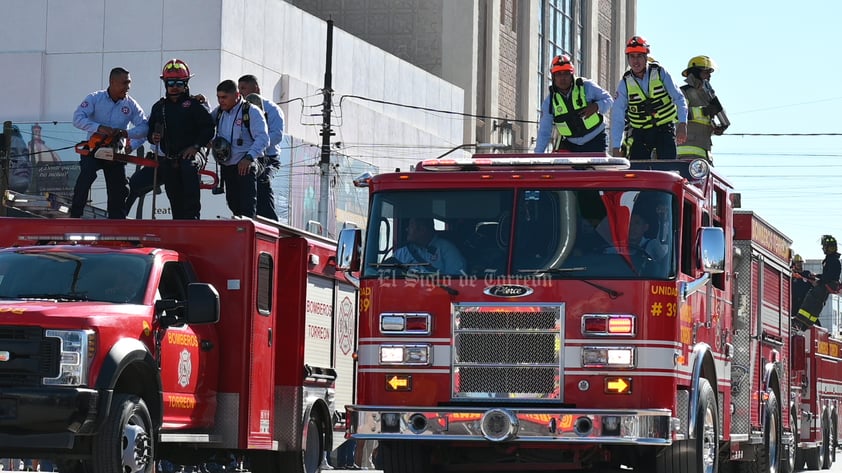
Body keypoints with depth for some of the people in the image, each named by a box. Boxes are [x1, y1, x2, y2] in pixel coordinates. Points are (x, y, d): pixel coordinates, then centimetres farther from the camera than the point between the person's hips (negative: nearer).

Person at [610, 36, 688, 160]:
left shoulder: (660, 73, -6)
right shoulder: (625, 83, -4)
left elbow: (678, 98, -4)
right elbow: (617, 117, -4)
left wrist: (682, 124, -20)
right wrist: (615, 148, -10)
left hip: (665, 129, -1)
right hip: (640, 133, 1)